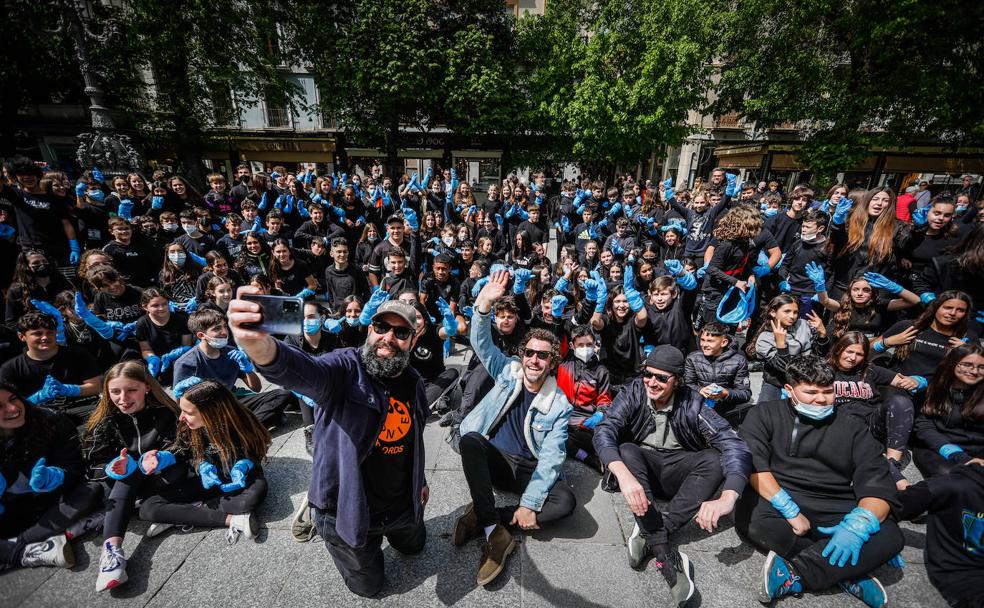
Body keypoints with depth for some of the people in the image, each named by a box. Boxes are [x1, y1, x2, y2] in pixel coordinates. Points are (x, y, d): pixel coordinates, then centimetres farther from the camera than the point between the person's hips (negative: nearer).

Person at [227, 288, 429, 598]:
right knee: (368, 584, 20)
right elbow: (304, 371, -49)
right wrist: (263, 349, -70)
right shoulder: (347, 367, -25)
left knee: (414, 547, 30)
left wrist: (420, 479, 20)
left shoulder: (414, 382, -5)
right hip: (349, 510, -5)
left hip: (403, 504, 5)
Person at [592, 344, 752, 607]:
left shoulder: (692, 403, -15)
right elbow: (604, 431, -27)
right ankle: (664, 553, -34)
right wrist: (624, 475, -45)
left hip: (677, 472, 1)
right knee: (626, 450, -32)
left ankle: (648, 535, -28)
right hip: (640, 464, -1)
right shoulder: (633, 393, -14)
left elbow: (735, 446, -25)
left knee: (717, 458, -25)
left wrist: (727, 498, -43)